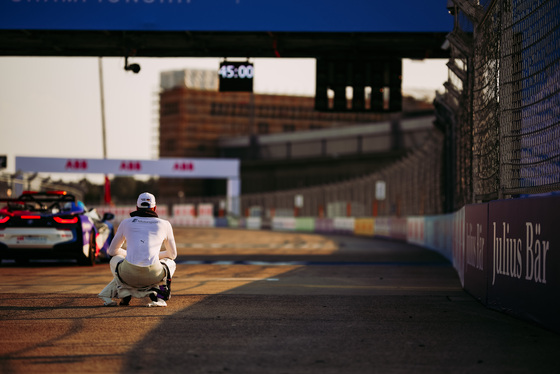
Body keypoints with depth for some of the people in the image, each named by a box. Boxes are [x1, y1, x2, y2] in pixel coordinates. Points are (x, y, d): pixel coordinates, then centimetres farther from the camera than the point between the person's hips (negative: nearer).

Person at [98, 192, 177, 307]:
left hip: (129, 275, 1)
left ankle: (124, 292, 8)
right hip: (153, 275, -1)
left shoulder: (126, 223, 17)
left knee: (115, 259, 36)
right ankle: (157, 291, 3)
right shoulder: (164, 224, 16)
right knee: (170, 262, 34)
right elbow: (172, 254, 29)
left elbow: (112, 251, 26)